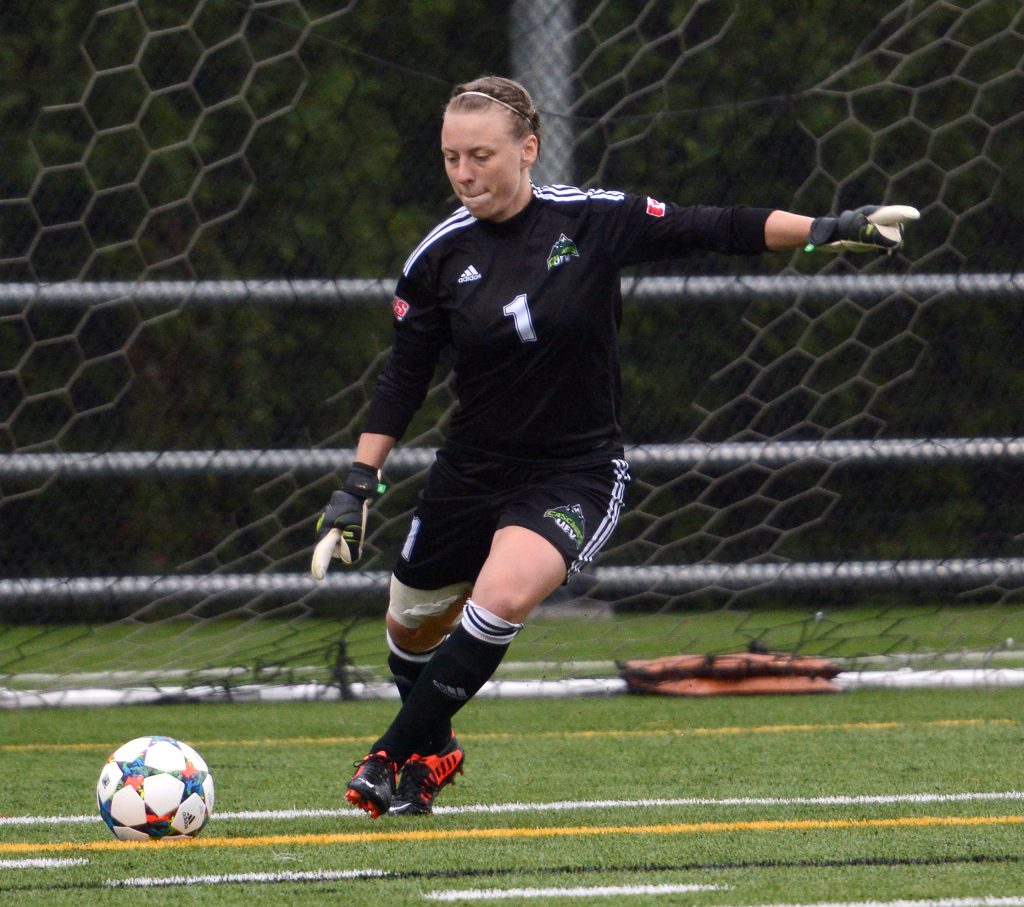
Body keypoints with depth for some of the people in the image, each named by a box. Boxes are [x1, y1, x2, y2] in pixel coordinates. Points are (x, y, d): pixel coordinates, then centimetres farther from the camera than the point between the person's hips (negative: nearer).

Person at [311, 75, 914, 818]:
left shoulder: (595, 221, -12)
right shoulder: (440, 256, -5)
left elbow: (714, 230, -5)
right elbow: (404, 378, 4)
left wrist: (825, 229, -14)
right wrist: (359, 485, 0)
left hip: (578, 471, -4)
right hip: (473, 470, 4)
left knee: (503, 596, -28)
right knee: (413, 629, 13)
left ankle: (399, 756, -12)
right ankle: (432, 749, 46)